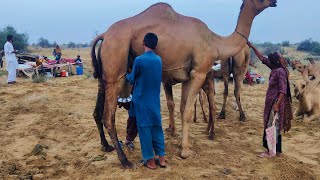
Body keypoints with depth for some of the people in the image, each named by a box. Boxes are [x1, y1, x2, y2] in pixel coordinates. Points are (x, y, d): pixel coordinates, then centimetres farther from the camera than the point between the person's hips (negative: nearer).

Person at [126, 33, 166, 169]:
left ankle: (150, 160, 10)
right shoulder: (159, 60, 3)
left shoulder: (139, 60, -14)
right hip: (155, 99, 5)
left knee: (144, 128, 3)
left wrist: (127, 76, 19)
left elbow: (132, 79, -4)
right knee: (157, 127, 12)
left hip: (141, 100, -5)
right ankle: (161, 158, 16)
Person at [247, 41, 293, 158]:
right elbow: (262, 58, 18)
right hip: (271, 101, 9)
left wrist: (277, 105, -28)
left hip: (276, 102, -9)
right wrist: (252, 47, 18)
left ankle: (271, 151, 6)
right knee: (270, 126, 14)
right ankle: (276, 150, 24)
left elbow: (283, 90, -23)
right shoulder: (274, 69, 7)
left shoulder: (280, 72, -18)